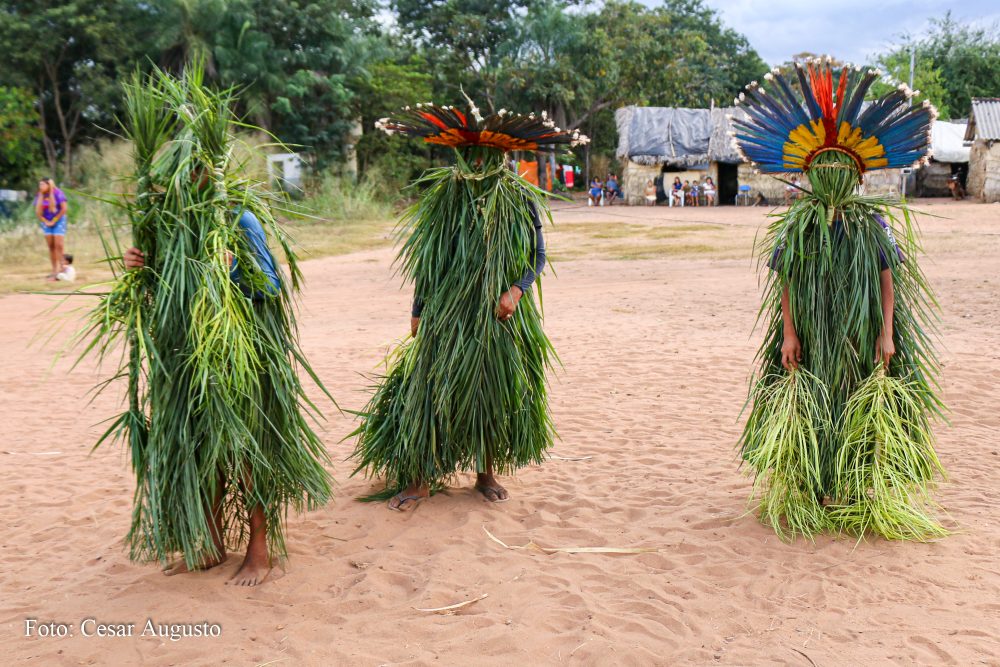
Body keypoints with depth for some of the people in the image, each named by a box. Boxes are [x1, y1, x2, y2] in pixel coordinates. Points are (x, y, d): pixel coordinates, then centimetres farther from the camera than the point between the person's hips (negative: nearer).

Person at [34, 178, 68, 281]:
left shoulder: (57, 193, -12)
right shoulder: (39, 195, 1)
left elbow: (64, 209, -14)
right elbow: (37, 212, 5)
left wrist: (54, 220, -10)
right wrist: (46, 222, -6)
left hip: (58, 221, -4)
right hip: (46, 223, 4)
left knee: (58, 245, -10)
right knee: (51, 246, 3)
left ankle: (60, 269, -7)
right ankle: (54, 270, 6)